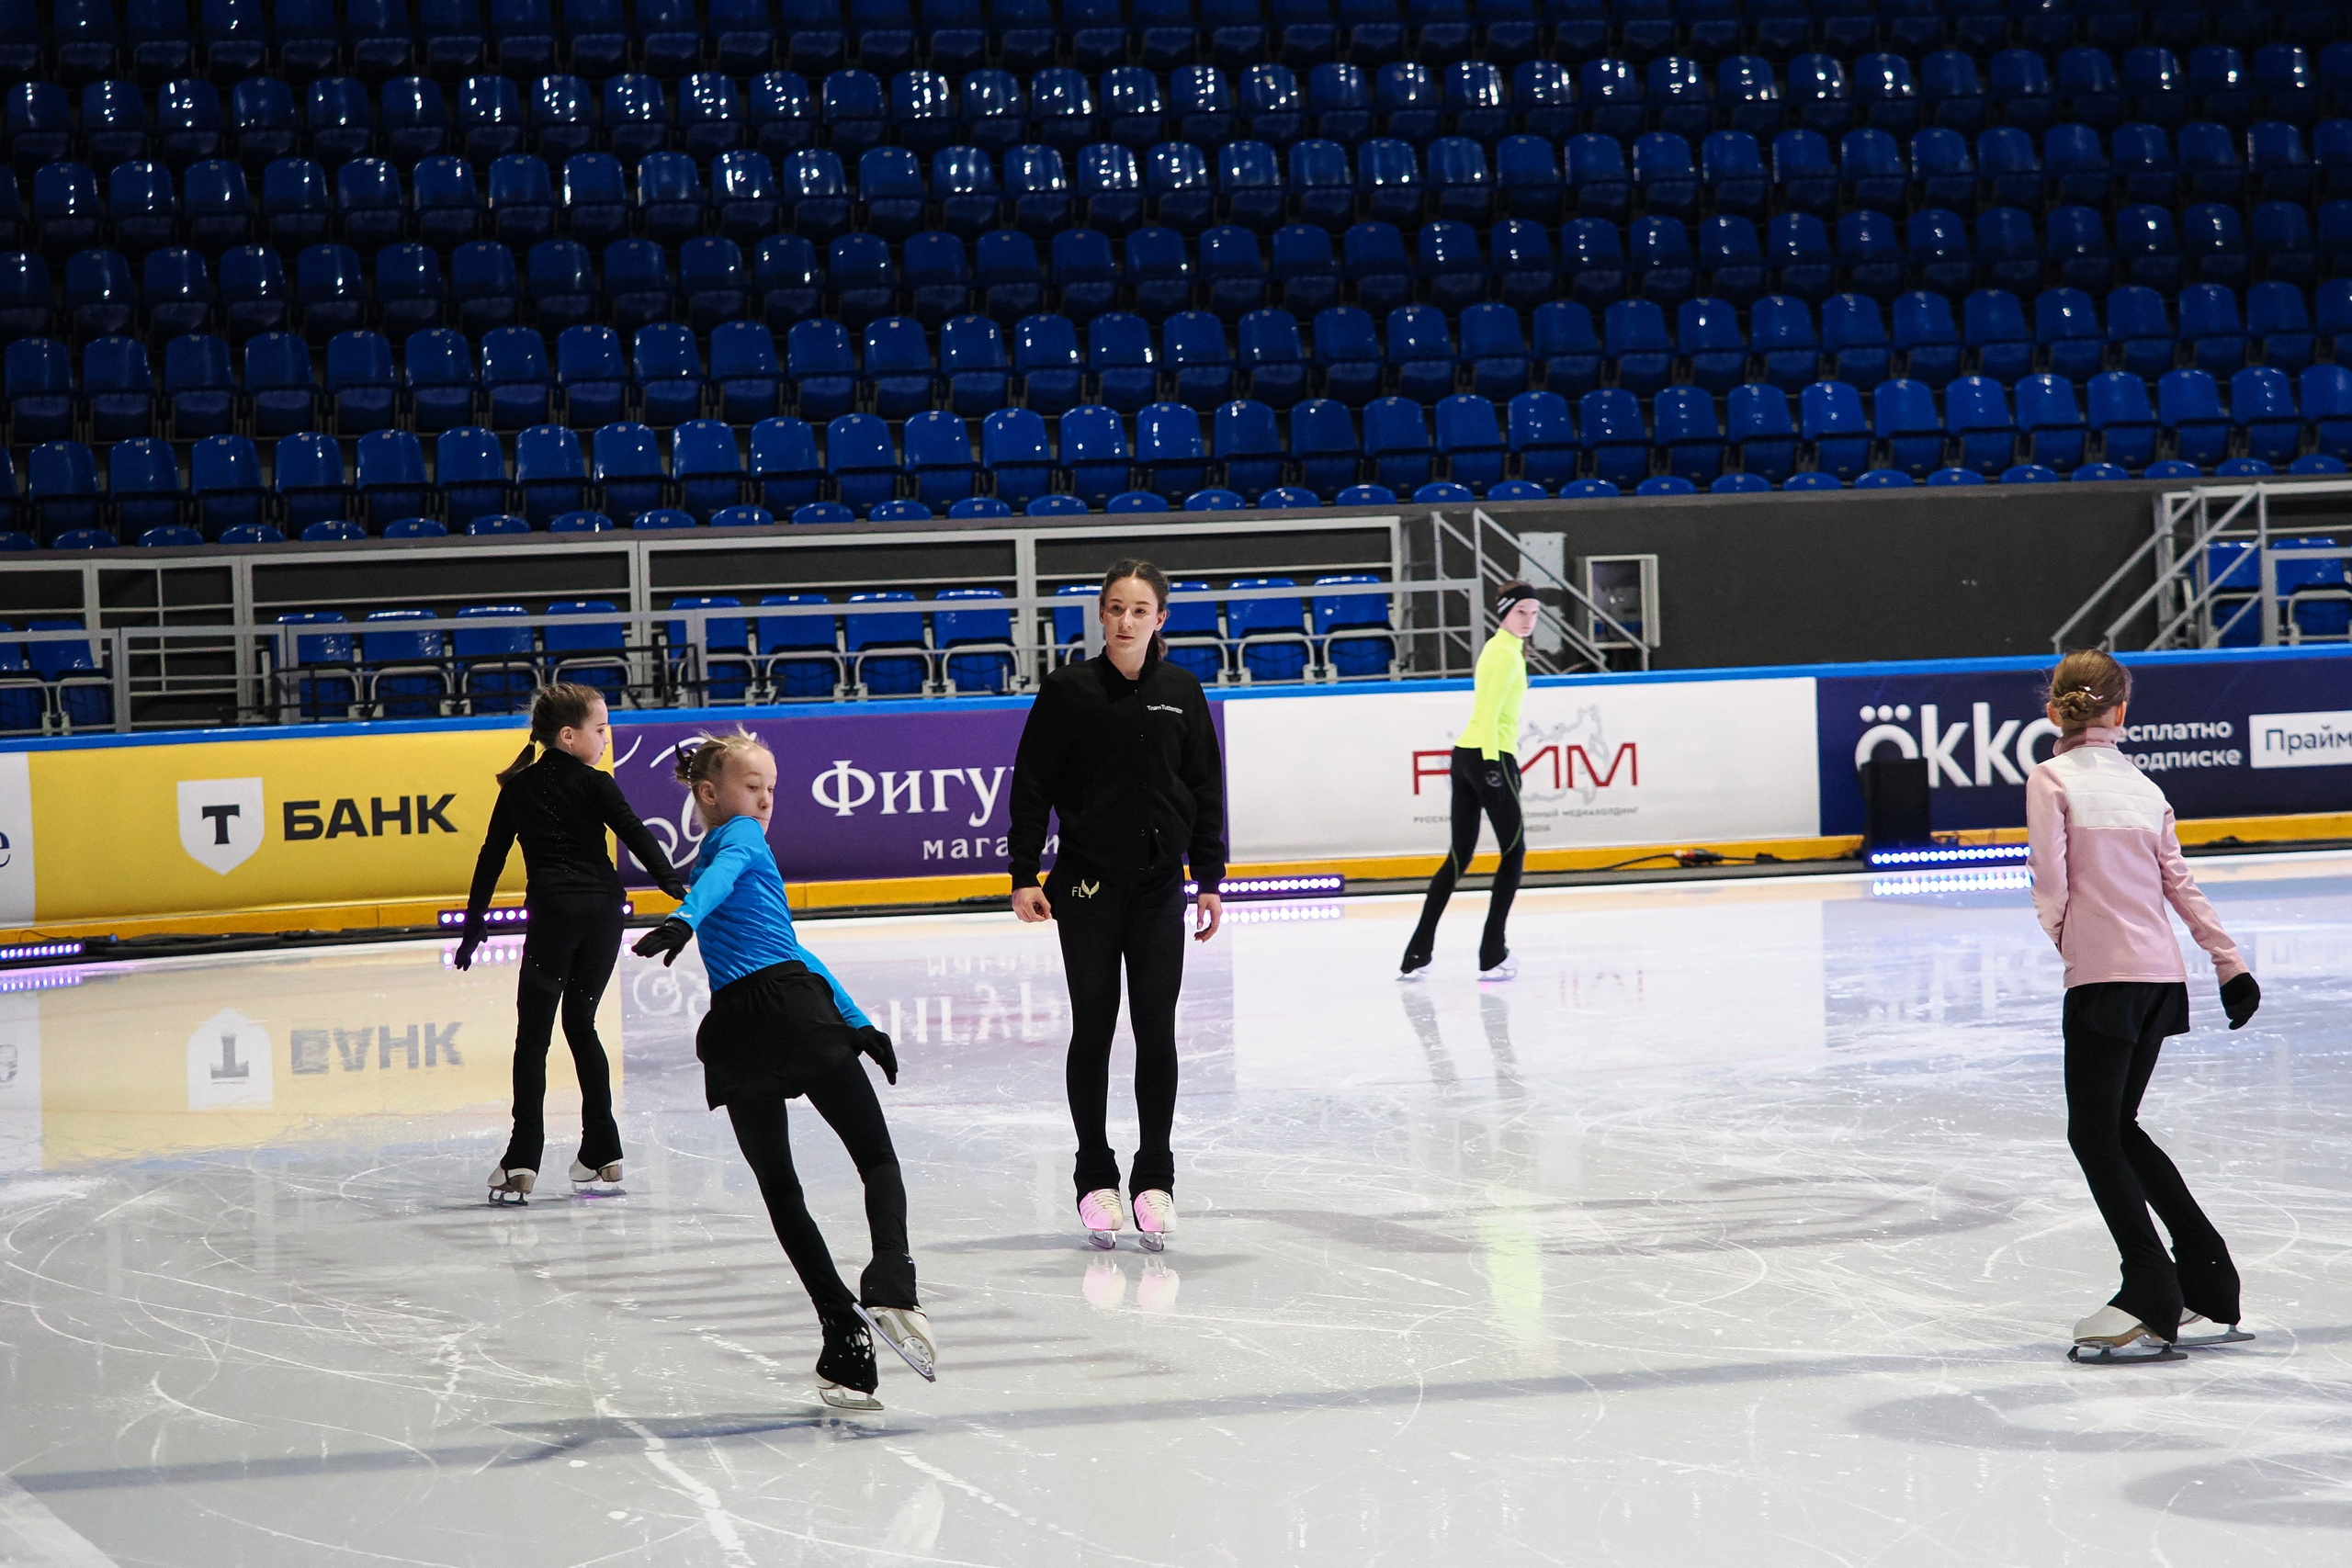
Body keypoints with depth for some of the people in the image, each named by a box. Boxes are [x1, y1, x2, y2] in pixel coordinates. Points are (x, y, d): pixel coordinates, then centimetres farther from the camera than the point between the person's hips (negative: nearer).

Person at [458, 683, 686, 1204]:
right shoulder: (593, 785, 2)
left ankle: (523, 1160, -8)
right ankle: (602, 1152, 12)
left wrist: (473, 927, 17)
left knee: (533, 1034, 2)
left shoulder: (517, 788, 9)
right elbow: (635, 835, -9)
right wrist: (676, 886, -13)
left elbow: (491, 860, 12)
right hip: (603, 908, 0)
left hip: (553, 912, 0)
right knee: (580, 1024, 14)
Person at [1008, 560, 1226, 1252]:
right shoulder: (1068, 690, -3)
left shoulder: (1181, 692, 3)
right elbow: (1031, 784, -1)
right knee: (1093, 1030, 4)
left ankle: (1154, 1179, 10)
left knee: (1156, 1033, 1)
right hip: (1087, 884, -1)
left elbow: (1205, 789, 8)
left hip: (1159, 883, 2)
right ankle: (1095, 1177, 13)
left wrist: (1210, 880, 6)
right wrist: (1024, 875, -6)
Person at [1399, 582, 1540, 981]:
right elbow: (1490, 711, -21)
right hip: (1492, 756, -9)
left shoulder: (1497, 648, 18)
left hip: (1465, 754, 9)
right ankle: (1491, 956, -1)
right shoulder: (1507, 653, -11)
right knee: (1514, 850, 2)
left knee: (1460, 855, 11)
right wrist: (1492, 762, -25)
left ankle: (1417, 954, 8)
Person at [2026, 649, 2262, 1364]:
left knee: (2094, 1134, -1)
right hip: (2161, 976, 7)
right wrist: (2229, 963, 12)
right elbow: (2180, 883, 10)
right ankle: (2207, 1289, 16)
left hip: (2105, 976, -7)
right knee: (2118, 1126, 16)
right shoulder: (2142, 785, 12)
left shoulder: (2052, 778, -5)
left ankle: (2150, 1302, -5)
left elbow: (2051, 884, -9)